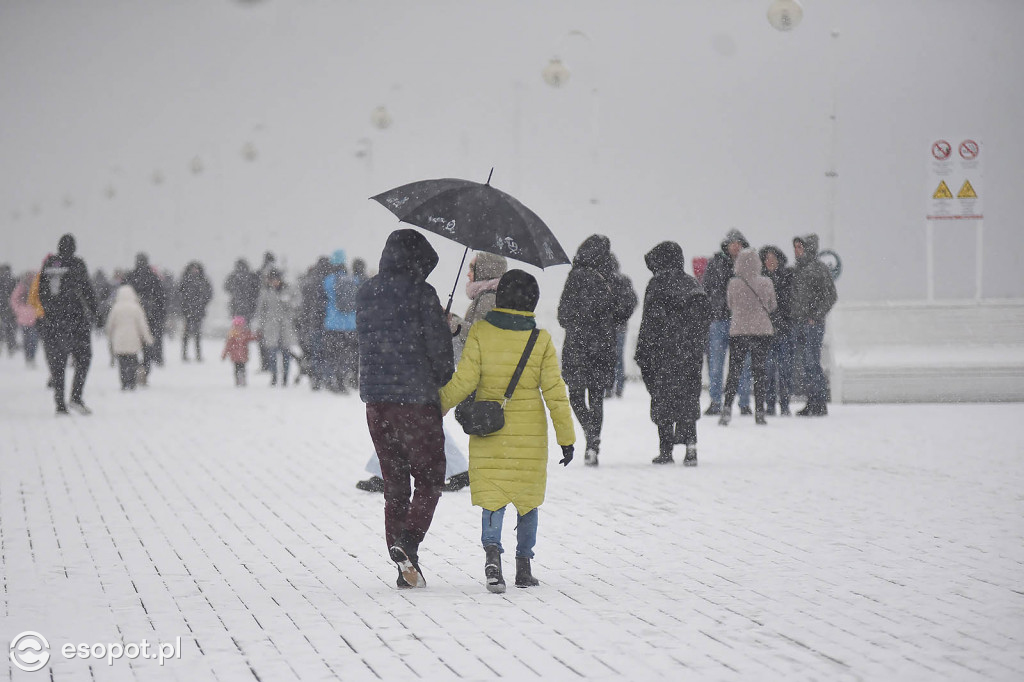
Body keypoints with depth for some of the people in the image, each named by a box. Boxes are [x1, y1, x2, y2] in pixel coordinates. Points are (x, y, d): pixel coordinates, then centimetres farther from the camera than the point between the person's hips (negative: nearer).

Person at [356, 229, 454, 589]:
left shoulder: (366, 293, 7)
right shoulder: (421, 293, -10)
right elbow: (439, 346, -10)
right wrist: (443, 385, 10)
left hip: (375, 398, 5)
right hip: (416, 397, -5)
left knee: (394, 483, 11)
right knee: (430, 477, 6)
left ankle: (405, 567, 9)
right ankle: (408, 541, -17)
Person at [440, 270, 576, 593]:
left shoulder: (480, 332, -7)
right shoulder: (541, 340, -4)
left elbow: (463, 381, -10)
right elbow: (554, 392, -3)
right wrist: (566, 438, 3)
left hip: (489, 432, -1)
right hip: (530, 433, 1)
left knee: (493, 496, 3)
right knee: (528, 497, 15)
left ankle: (492, 551, -22)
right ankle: (524, 566, 19)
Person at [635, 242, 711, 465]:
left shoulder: (657, 285, -7)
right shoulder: (692, 284, 9)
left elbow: (649, 323, -9)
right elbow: (705, 315, 12)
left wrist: (642, 354, -4)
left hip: (663, 352, -4)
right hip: (691, 353, 4)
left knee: (663, 399, 3)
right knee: (688, 398, 9)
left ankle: (666, 450, 1)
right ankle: (690, 445, -3)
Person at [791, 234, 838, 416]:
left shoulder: (819, 268, -6)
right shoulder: (798, 269, 16)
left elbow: (831, 296, -10)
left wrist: (816, 316, -14)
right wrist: (795, 317, 13)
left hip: (814, 324, -8)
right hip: (800, 323, 8)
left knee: (813, 363, -10)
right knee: (807, 364, 9)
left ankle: (820, 404, -8)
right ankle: (812, 403, 13)